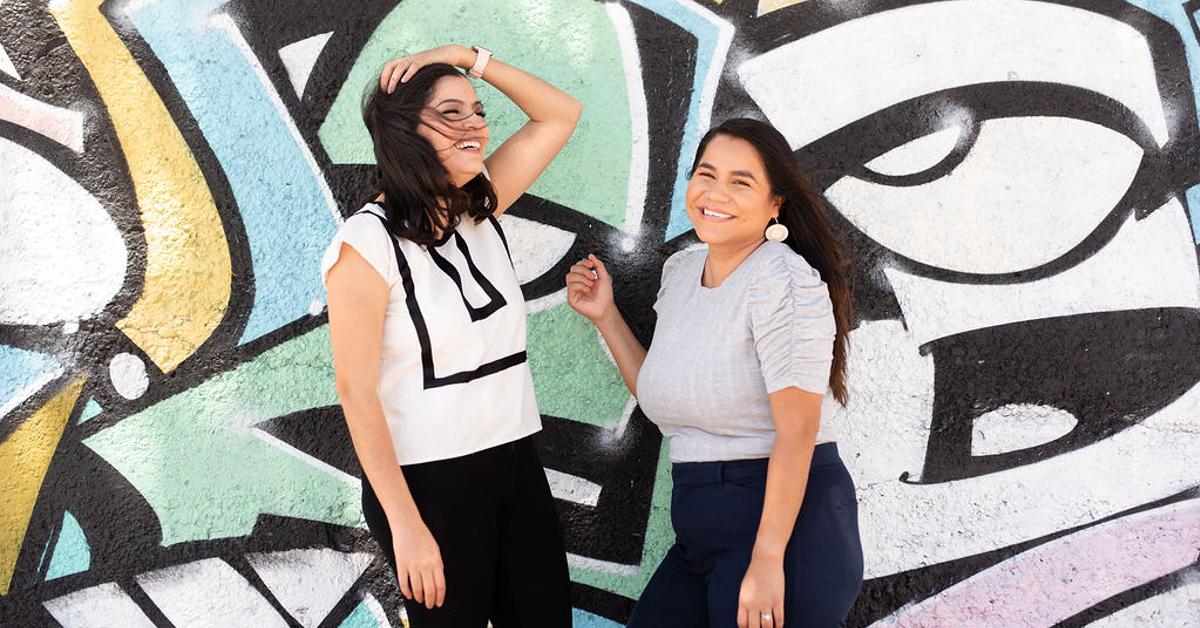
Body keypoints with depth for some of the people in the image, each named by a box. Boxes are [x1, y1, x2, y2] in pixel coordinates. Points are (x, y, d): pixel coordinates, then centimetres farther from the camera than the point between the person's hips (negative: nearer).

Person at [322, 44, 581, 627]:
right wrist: (406, 525, -19)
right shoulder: (368, 242, -14)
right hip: (431, 481, -6)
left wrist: (467, 56, -1)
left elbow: (561, 114, 12)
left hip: (516, 462, 7)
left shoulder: (480, 209, 5)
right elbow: (357, 391, -16)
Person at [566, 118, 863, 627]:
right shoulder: (680, 269, 8)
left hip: (784, 516, -8)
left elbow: (797, 430, -20)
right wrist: (605, 316, 10)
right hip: (703, 530, 8)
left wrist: (768, 562, -22)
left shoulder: (783, 279, -16)